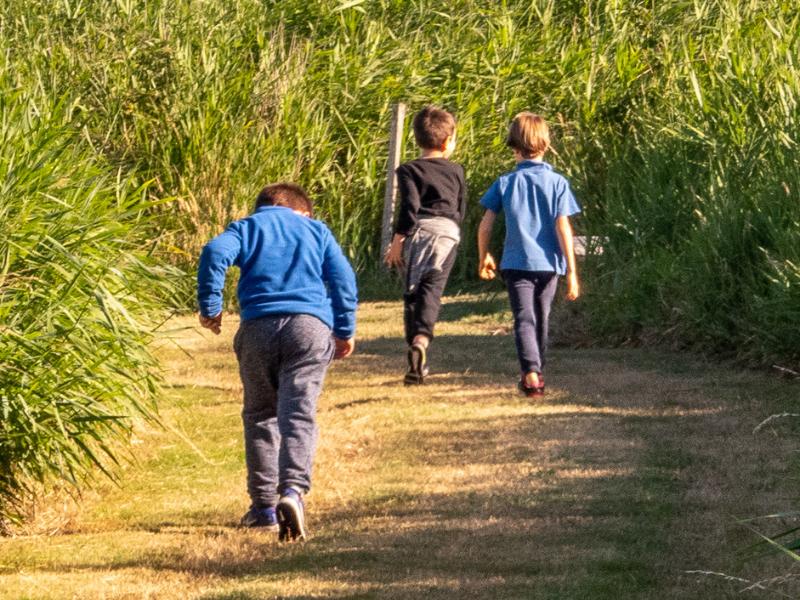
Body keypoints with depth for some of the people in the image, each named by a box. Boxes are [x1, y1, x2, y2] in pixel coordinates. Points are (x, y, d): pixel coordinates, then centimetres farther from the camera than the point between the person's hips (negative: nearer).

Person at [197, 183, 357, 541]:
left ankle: (264, 506, 13)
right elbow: (343, 277, 13)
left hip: (259, 326, 0)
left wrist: (210, 306, 3)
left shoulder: (247, 227, 18)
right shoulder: (316, 230, 22)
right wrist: (345, 330, 18)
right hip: (310, 324, 0)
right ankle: (293, 489, -31)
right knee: (298, 414, -8)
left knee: (260, 416, 14)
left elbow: (215, 253, -2)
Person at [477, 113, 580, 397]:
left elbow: (485, 224, -2)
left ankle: (531, 373, -25)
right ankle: (537, 371, 31)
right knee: (541, 319, 19)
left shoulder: (505, 183, -3)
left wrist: (483, 257, 15)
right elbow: (563, 227, -9)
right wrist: (571, 271, -8)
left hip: (516, 262, -1)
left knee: (524, 320, -5)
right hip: (548, 263, 1)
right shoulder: (557, 182, -4)